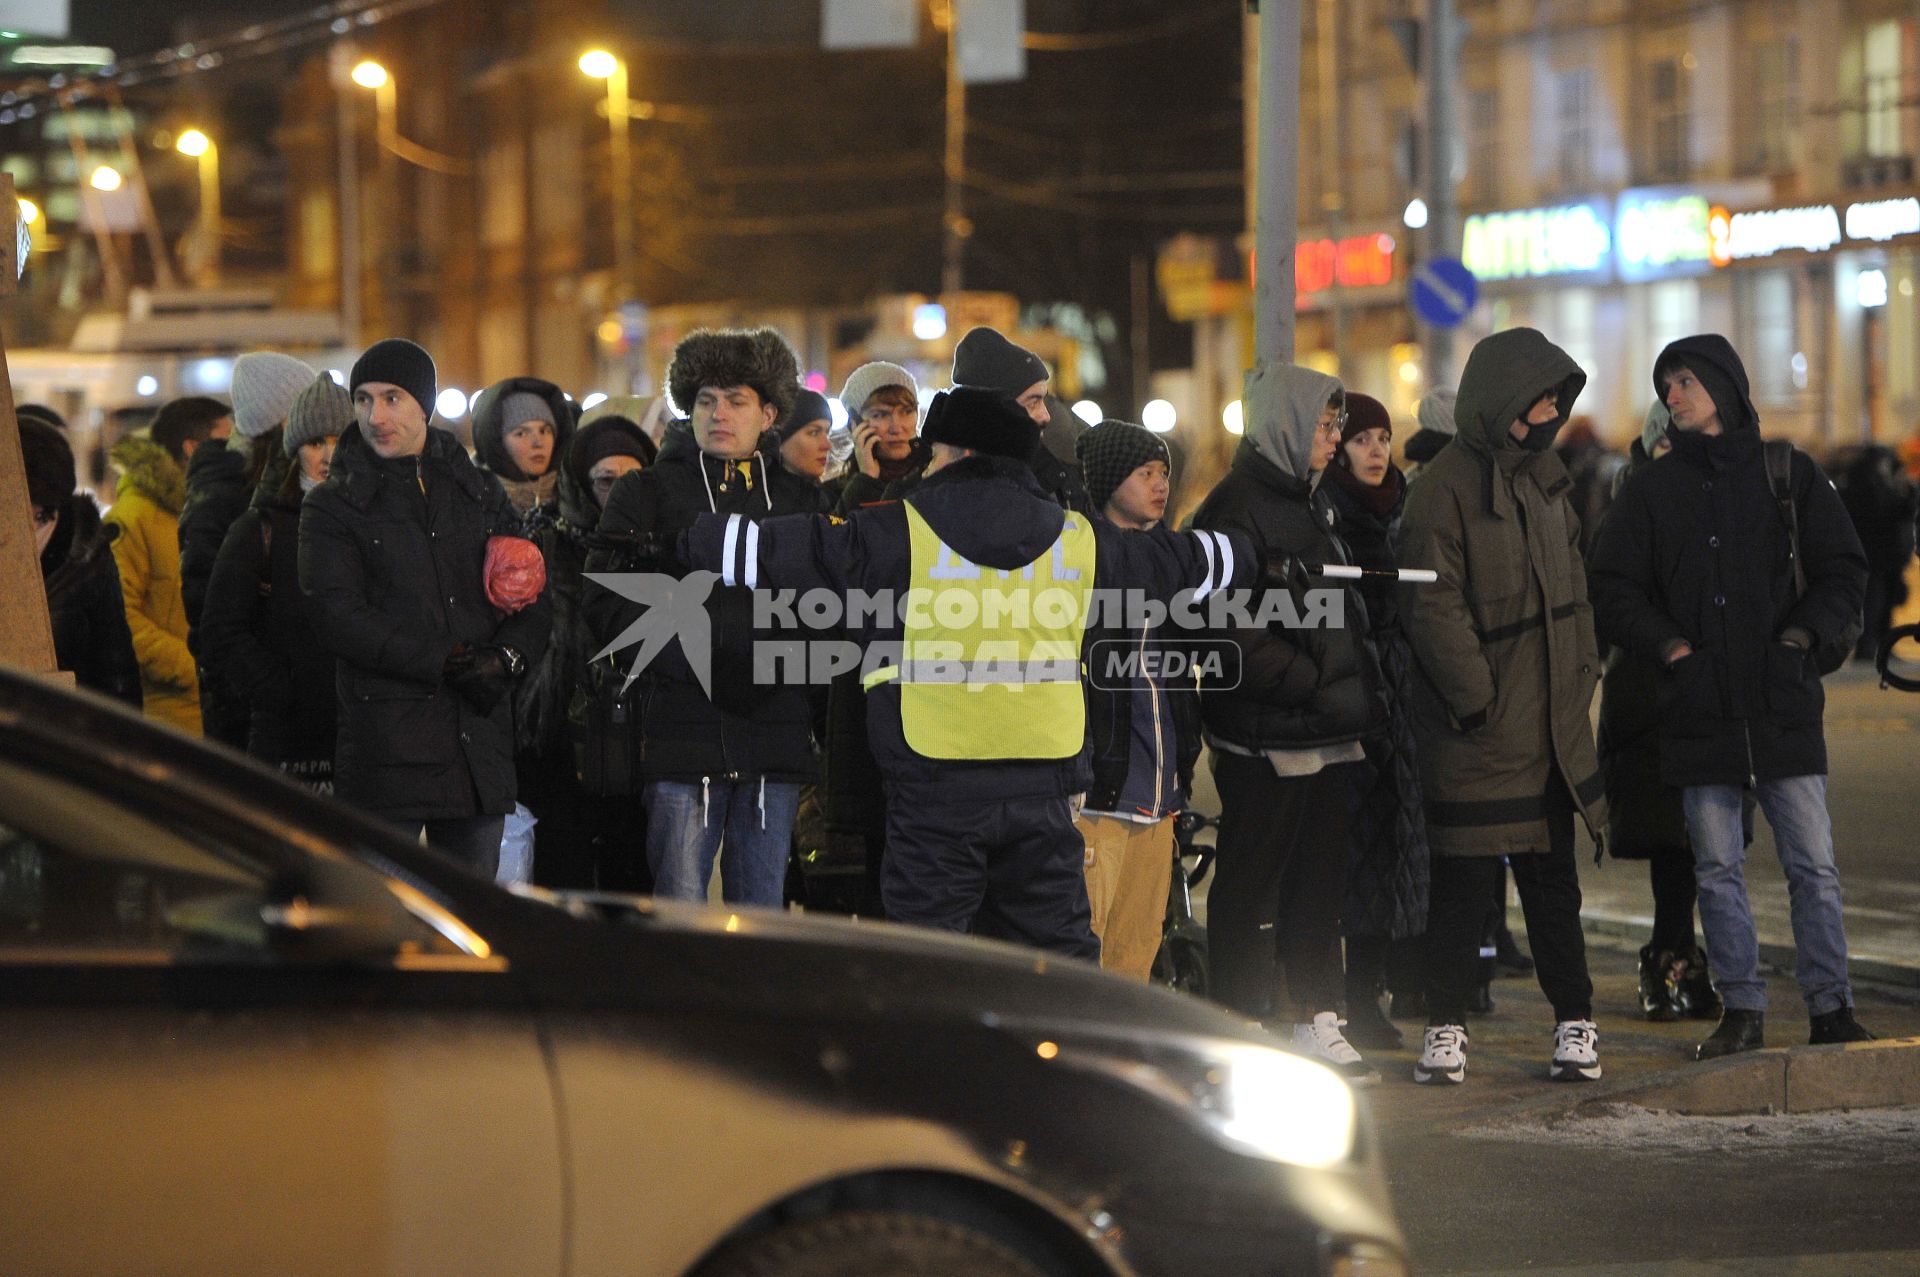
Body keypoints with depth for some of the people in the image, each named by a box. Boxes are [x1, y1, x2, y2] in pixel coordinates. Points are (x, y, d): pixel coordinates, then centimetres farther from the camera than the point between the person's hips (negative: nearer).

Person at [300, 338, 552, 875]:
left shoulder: (482, 494, 17)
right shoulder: (332, 507, 4)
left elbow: (534, 603, 13)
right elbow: (338, 616, -9)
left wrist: (504, 660, -9)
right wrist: (446, 664, -15)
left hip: (480, 746, 4)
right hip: (387, 745, -4)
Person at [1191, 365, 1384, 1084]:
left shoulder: (1310, 502, 18)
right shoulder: (1238, 507, -12)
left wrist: (1359, 687, 14)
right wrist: (1321, 687, -19)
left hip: (1325, 733, 9)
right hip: (1264, 735, -9)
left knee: (1320, 878, 10)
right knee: (1251, 881, -3)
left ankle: (1318, 1024, 15)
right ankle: (1241, 1030, 2)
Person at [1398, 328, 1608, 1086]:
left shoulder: (1541, 477, 14)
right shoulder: (1446, 489, -12)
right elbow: (1434, 608, -16)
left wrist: (1580, 675, 11)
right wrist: (1477, 699, -17)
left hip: (1550, 724, 7)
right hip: (1476, 734, -7)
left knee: (1552, 878, 10)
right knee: (1464, 881, -1)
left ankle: (1574, 1022, 14)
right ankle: (1445, 1028, 8)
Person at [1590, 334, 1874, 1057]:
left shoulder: (1788, 474, 7)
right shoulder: (1652, 489, 11)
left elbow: (1844, 571, 8)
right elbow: (1613, 588, 9)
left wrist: (1804, 633, -7)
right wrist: (1667, 644, -5)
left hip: (1784, 702, -2)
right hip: (1699, 705, 2)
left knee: (1812, 865, -3)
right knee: (1717, 869, 3)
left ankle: (1831, 1009, 4)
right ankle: (1742, 1011, 10)